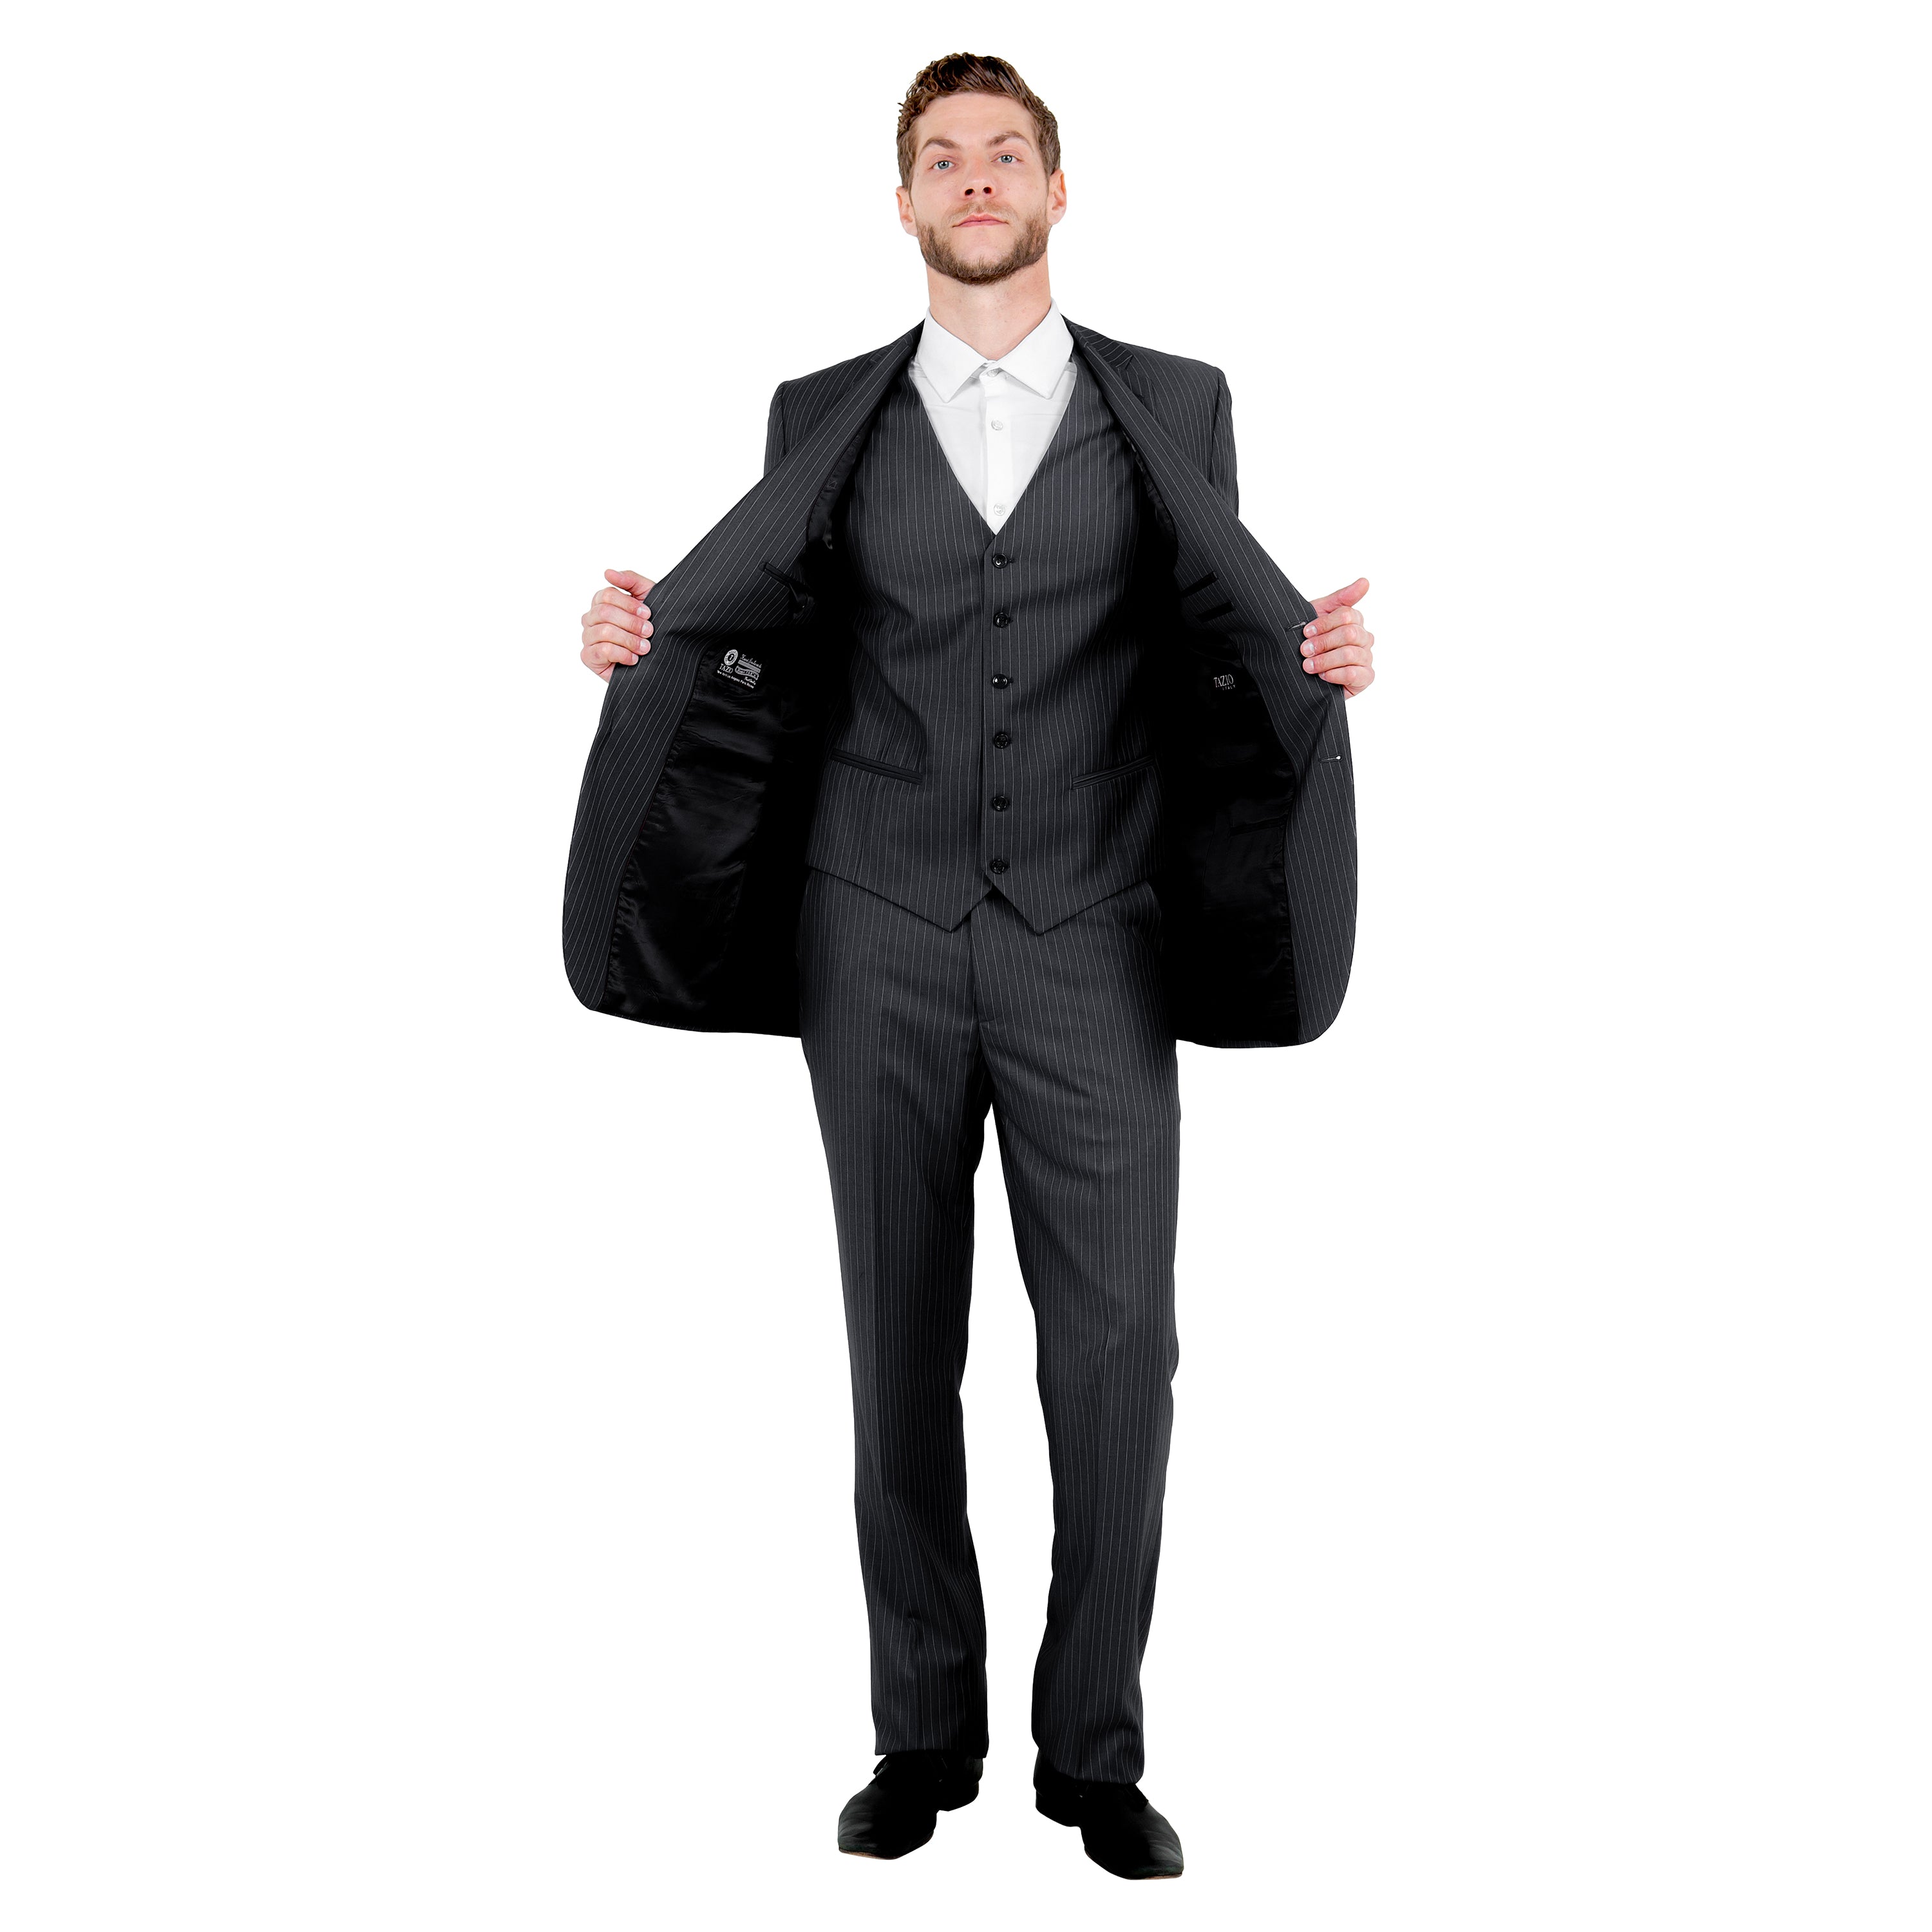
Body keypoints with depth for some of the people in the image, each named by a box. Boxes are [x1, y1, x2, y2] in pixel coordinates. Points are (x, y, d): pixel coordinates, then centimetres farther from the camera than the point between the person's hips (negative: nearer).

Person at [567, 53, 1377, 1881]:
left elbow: (1231, 664, 7)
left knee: (1117, 1355, -4)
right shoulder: (826, 419, 9)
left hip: (1091, 942, -1)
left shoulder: (1172, 408, 8)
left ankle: (1094, 1748, 12)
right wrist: (644, 645, -11)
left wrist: (1320, 662, -15)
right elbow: (776, 680, 8)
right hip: (881, 940, 1)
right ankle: (925, 1733, 20)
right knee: (901, 1351, 6)